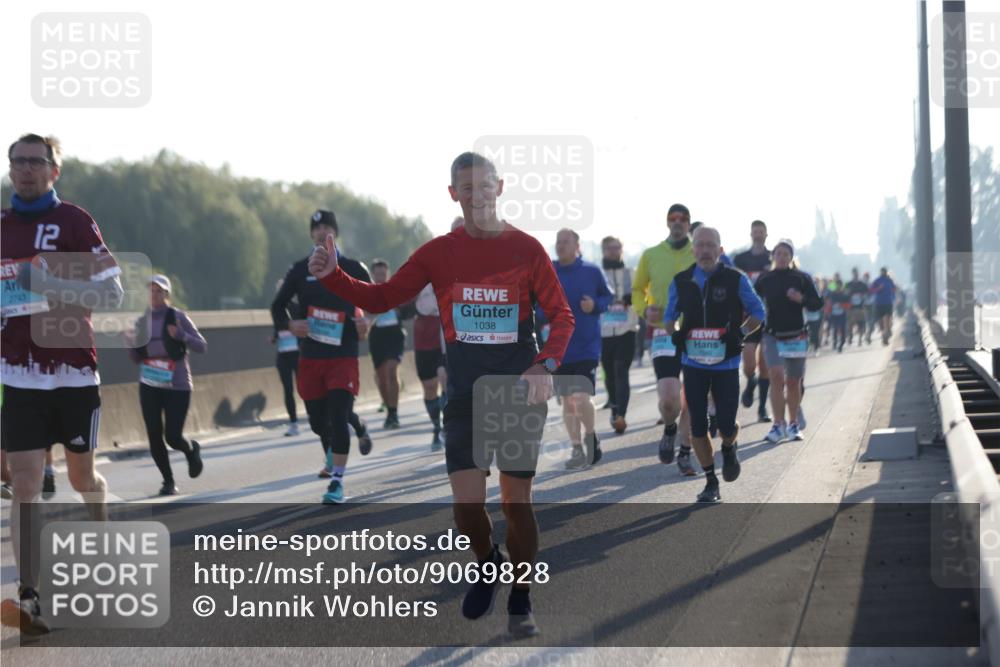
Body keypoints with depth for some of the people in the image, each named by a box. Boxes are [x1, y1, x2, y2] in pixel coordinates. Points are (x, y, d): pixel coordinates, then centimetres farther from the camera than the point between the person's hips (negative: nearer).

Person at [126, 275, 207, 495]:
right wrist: (132, 346, -10)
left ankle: (192, 450, 28)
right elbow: (136, 359, 11)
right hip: (149, 386, 4)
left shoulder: (178, 317, -6)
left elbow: (201, 346, -9)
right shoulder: (142, 321, 6)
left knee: (172, 437, -7)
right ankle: (168, 481, 16)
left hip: (177, 386, -4)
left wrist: (181, 336, -26)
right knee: (154, 437, -2)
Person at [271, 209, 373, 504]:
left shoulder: (353, 269, 3)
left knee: (338, 417, -15)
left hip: (343, 357, -2)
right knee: (318, 421, 10)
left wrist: (365, 320, -7)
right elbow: (277, 306, 11)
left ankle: (337, 482, -13)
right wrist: (290, 325, -10)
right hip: (310, 358, 3)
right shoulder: (300, 270, 6)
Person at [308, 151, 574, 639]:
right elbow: (382, 299, 3)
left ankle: (521, 602, 20)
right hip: (463, 393, 2)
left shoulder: (526, 249, -4)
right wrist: (332, 276, -12)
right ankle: (488, 564, 29)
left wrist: (546, 365, -21)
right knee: (467, 502, -4)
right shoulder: (438, 252, 1)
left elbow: (561, 315, -4)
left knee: (516, 501, 2)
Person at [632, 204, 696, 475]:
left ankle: (685, 454, 19)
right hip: (663, 333, -1)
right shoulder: (651, 256, 5)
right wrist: (645, 309, -4)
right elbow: (638, 289, 16)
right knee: (668, 399, -14)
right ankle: (669, 430, 19)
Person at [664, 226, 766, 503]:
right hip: (693, 363, 2)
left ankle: (729, 449, 35)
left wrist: (741, 332, -12)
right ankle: (711, 483, 12)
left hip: (726, 364, -2)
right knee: (698, 425, 0)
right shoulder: (681, 281, 3)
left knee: (726, 425, -2)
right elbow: (670, 315, 16)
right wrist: (675, 333, -4)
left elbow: (758, 312, 4)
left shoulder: (735, 280, -4)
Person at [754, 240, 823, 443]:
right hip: (772, 335, 0)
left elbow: (817, 304, 0)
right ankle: (778, 424, -14)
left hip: (796, 336, 0)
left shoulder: (802, 278, 1)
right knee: (777, 376, -17)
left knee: (793, 382, 8)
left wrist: (801, 299, -19)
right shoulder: (764, 280, 3)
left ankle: (793, 424, 24)